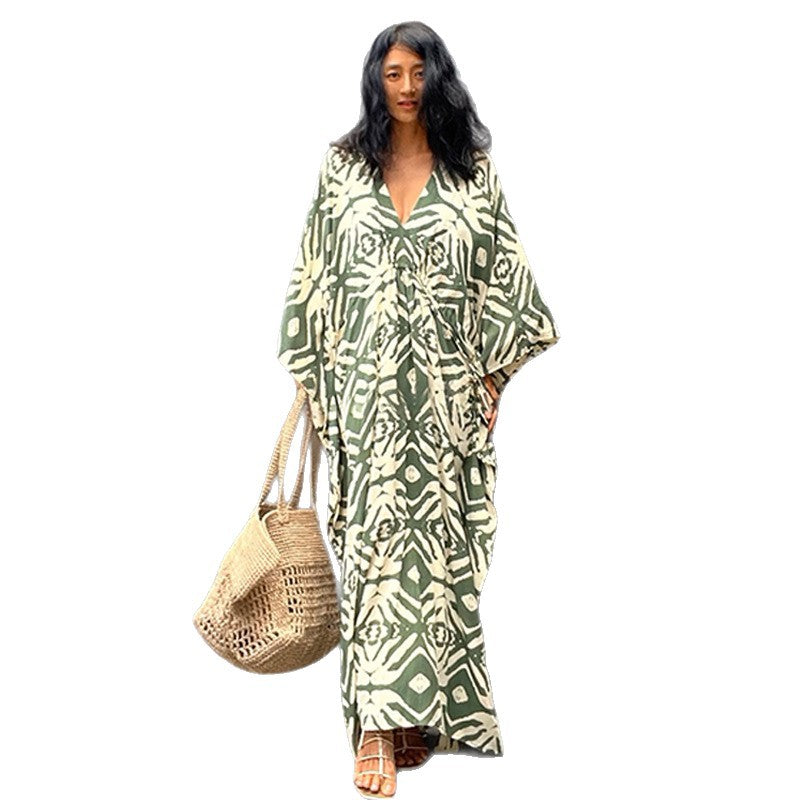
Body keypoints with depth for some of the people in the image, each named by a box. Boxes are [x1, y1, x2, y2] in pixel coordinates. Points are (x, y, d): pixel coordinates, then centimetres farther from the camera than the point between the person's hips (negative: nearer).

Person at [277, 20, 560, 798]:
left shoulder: (473, 171, 4)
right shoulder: (343, 167, 5)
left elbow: (502, 276, 4)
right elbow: (315, 277, 6)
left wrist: (495, 377, -1)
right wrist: (313, 379, 3)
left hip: (448, 391, 1)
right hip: (366, 387, 0)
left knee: (439, 542, 5)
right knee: (377, 541, -5)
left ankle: (422, 703, 20)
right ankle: (379, 723, -4)